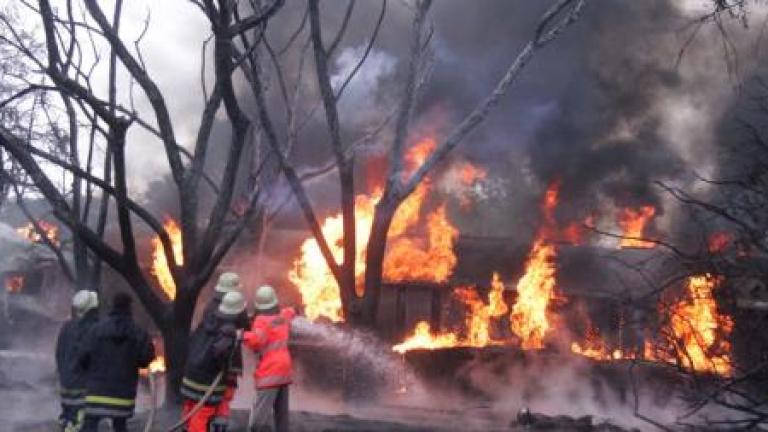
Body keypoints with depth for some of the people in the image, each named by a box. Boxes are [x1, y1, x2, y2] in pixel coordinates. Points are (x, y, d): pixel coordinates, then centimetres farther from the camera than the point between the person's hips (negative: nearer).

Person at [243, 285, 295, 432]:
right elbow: (291, 312, 37)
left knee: (260, 416, -13)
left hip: (270, 373, -8)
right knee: (281, 413, 13)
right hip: (284, 371, 8)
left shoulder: (262, 320, -11)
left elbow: (256, 341, -28)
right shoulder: (283, 316, 11)